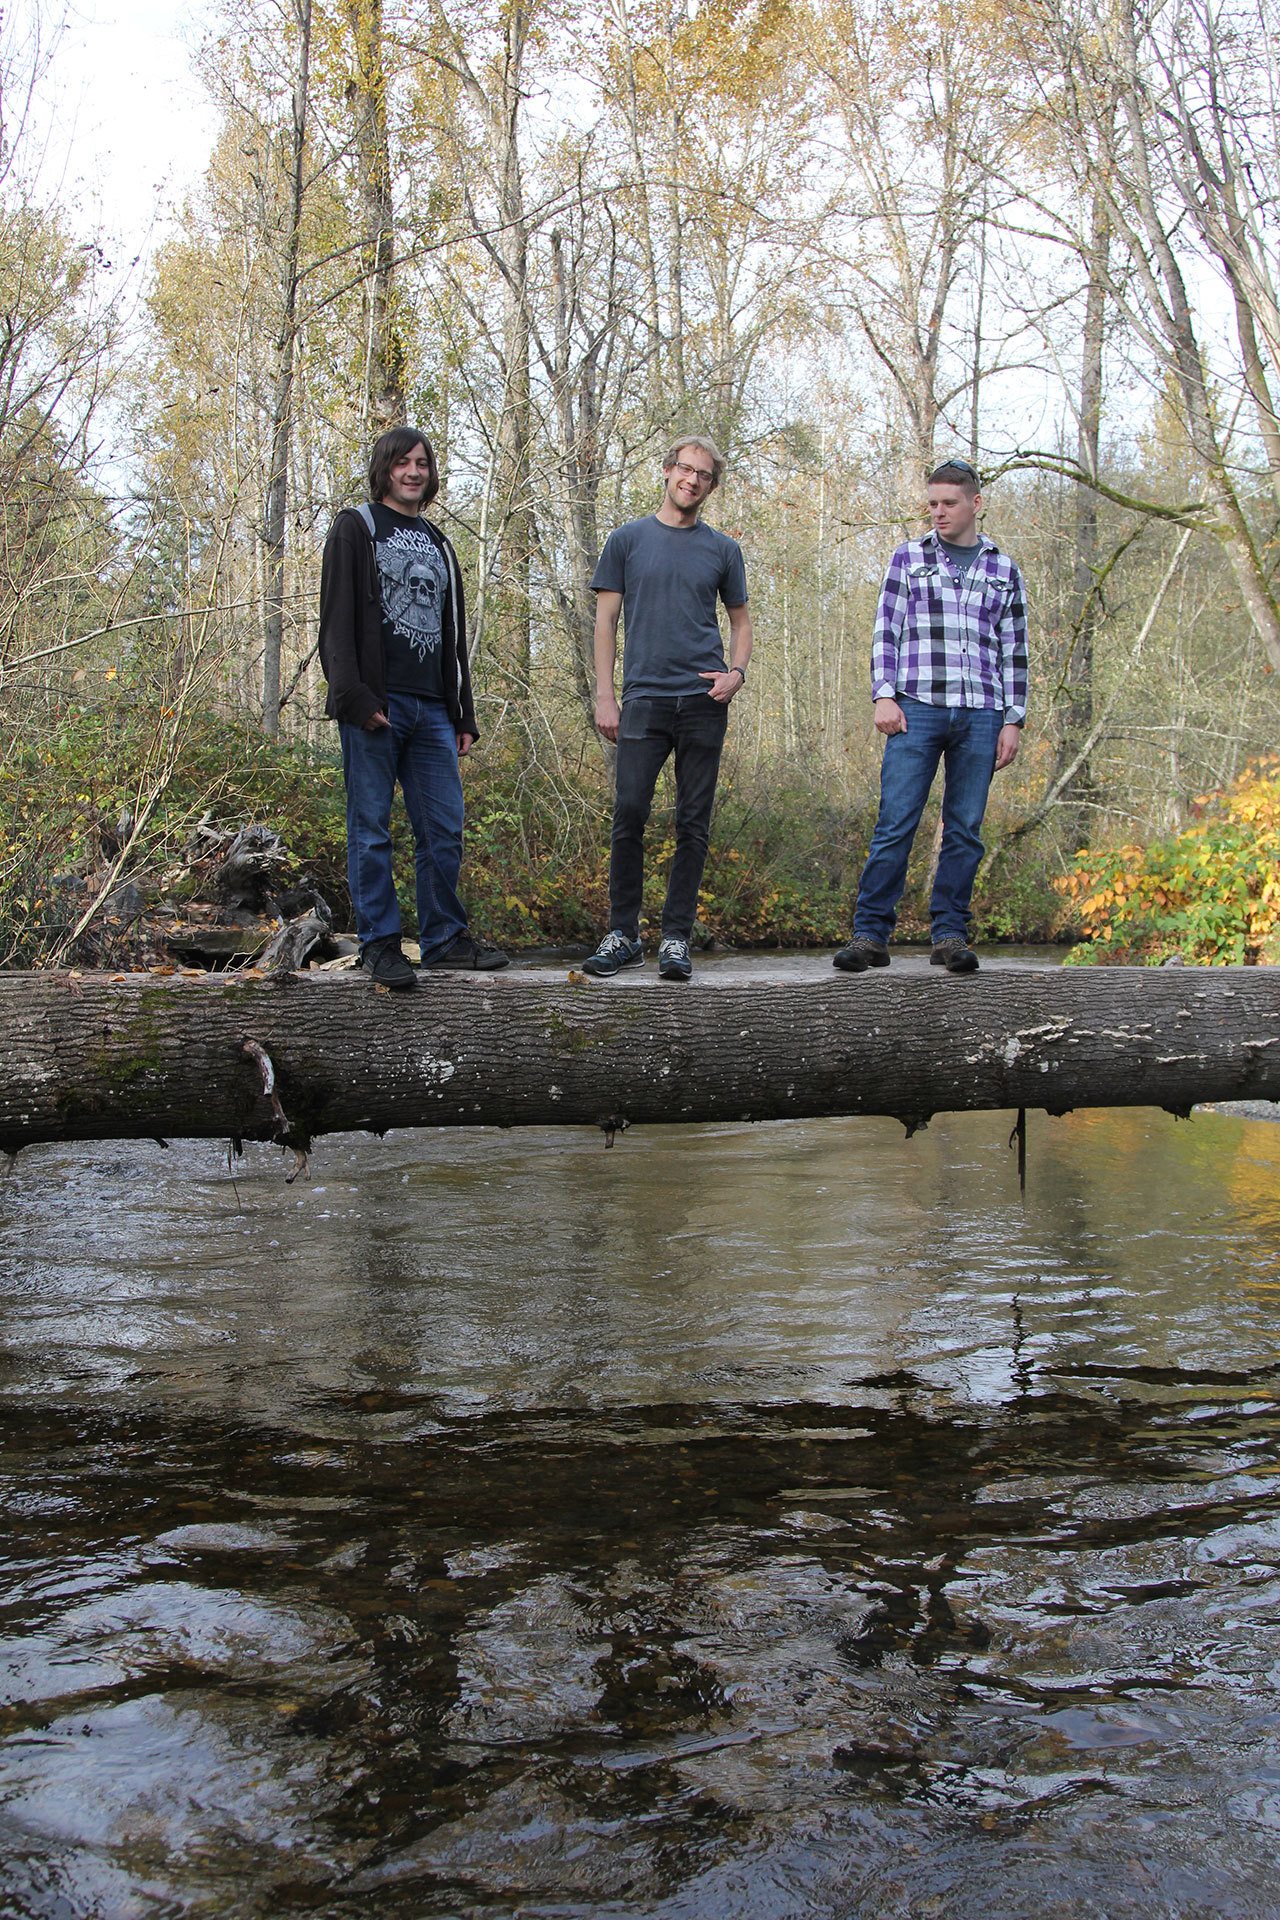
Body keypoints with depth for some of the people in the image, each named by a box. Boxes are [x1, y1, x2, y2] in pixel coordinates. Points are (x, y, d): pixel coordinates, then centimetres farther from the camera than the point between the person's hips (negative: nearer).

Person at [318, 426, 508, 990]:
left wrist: (463, 715, 16)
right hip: (375, 706, -5)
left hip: (431, 709, 6)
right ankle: (379, 944, 2)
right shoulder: (356, 529, 5)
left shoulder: (438, 544, 23)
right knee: (371, 828, -2)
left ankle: (445, 938, 12)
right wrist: (354, 697, -16)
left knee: (445, 828, 4)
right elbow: (337, 621, -4)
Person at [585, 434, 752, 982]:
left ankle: (676, 938, 8)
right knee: (628, 815, -7)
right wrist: (605, 696, -1)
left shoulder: (722, 549, 12)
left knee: (693, 824, 2)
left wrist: (736, 673, -2)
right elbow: (606, 621, 8)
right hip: (645, 699, -1)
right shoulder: (628, 540, 9)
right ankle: (622, 935, 4)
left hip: (704, 702, 1)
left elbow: (741, 622, 19)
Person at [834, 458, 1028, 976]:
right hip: (917, 709, -2)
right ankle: (870, 934, -5)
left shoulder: (1003, 570, 15)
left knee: (965, 830, 2)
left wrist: (1013, 720, 7)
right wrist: (883, 696, -5)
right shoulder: (909, 558, 12)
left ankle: (950, 934, 8)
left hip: (980, 716, 2)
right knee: (895, 824, -7)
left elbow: (1014, 651, 13)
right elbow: (886, 632, 7)